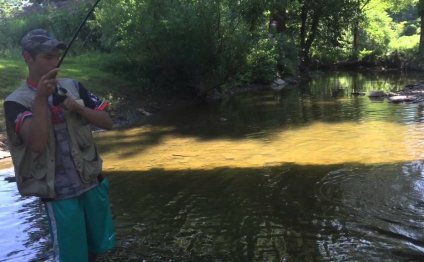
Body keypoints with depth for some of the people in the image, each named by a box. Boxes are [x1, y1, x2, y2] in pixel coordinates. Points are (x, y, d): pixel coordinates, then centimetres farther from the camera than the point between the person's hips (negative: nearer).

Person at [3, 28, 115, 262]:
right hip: (59, 192, -4)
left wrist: (77, 108, -13)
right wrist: (41, 97, -28)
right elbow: (38, 144, -24)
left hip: (92, 182, 4)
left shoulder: (73, 87, 4)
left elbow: (107, 122, 2)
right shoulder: (17, 101, -9)